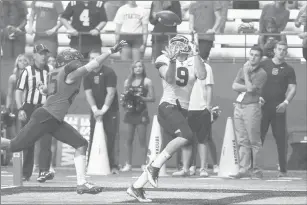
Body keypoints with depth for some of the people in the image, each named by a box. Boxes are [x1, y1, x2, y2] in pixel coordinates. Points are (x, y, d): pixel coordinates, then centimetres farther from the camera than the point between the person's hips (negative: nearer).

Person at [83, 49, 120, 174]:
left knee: (112, 138, -10)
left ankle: (114, 166, -10)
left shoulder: (109, 72, -8)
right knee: (93, 138, -2)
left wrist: (103, 110, -23)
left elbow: (111, 93, -15)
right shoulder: (88, 75, 5)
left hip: (111, 111, -4)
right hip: (96, 111, 4)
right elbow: (88, 93, -3)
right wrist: (95, 109, -18)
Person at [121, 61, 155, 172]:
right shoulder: (128, 81, 12)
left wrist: (141, 98, -16)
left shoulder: (147, 81, 0)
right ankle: (128, 164, 7)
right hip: (130, 112, 4)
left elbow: (152, 98, -2)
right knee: (129, 139, 2)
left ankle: (144, 164, -2)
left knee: (142, 140, -5)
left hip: (141, 113, -4)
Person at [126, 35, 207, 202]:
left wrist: (195, 54, -14)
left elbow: (202, 75, -10)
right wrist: (172, 61, -26)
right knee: (186, 135, -30)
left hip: (182, 110, 6)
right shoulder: (165, 60, 0)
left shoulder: (192, 62, 10)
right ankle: (154, 168, -21)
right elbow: (170, 79, -16)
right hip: (168, 107, -6)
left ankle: (136, 187, 10)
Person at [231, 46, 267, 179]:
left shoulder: (261, 73, -4)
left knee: (254, 141, -5)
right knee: (242, 141, 4)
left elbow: (250, 89, -15)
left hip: (252, 107, -6)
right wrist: (247, 88, -9)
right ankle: (244, 169, 4)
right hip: (239, 106, 6)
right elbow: (234, 86, 5)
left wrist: (246, 73, -6)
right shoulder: (243, 69, 16)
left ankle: (256, 170, -2)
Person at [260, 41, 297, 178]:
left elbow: (292, 88, 2)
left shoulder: (288, 69, 8)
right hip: (262, 106, 0)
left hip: (278, 108, 0)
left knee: (281, 138, -1)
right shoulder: (264, 65, 9)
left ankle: (283, 170, 3)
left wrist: (285, 102, -14)